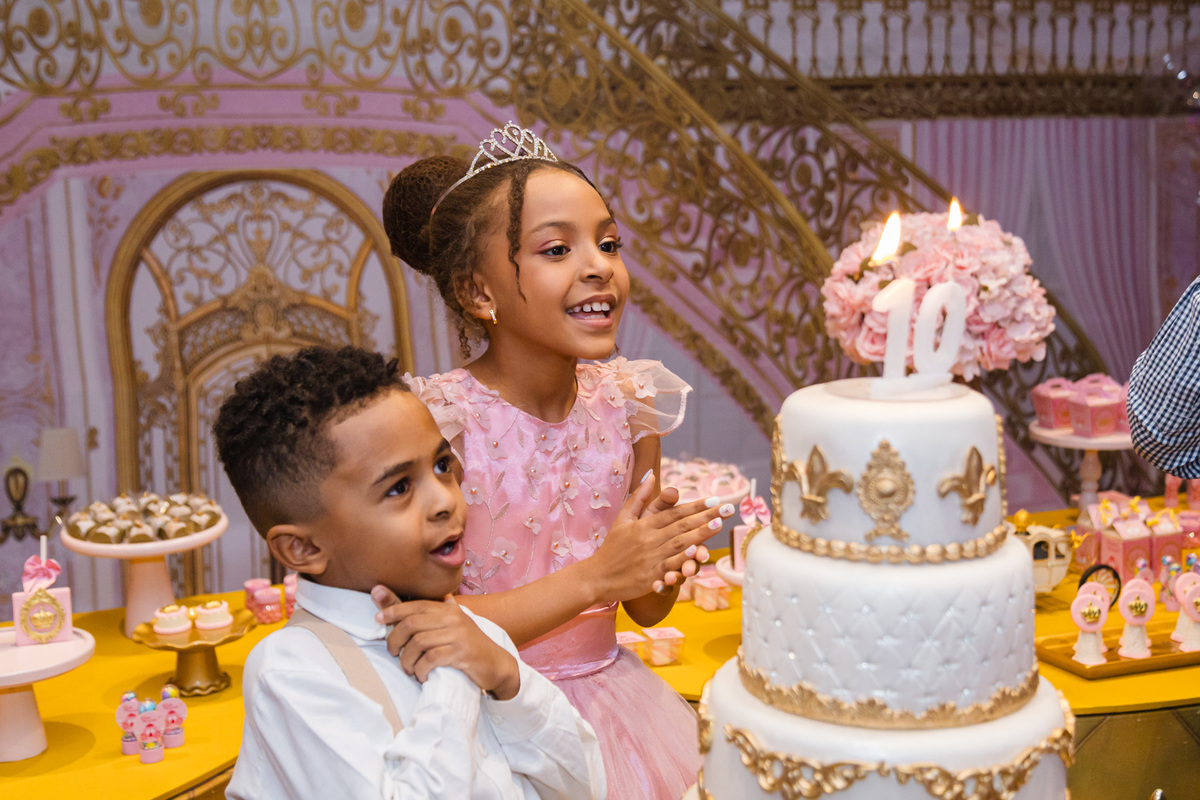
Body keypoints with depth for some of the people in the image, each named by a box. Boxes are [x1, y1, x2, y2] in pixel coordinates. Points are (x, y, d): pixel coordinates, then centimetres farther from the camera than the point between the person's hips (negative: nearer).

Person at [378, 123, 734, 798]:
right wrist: (593, 577, -24)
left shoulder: (626, 401, -2)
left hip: (608, 694, 4)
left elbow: (648, 610, 5)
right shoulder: (438, 417, -16)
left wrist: (664, 559, -17)